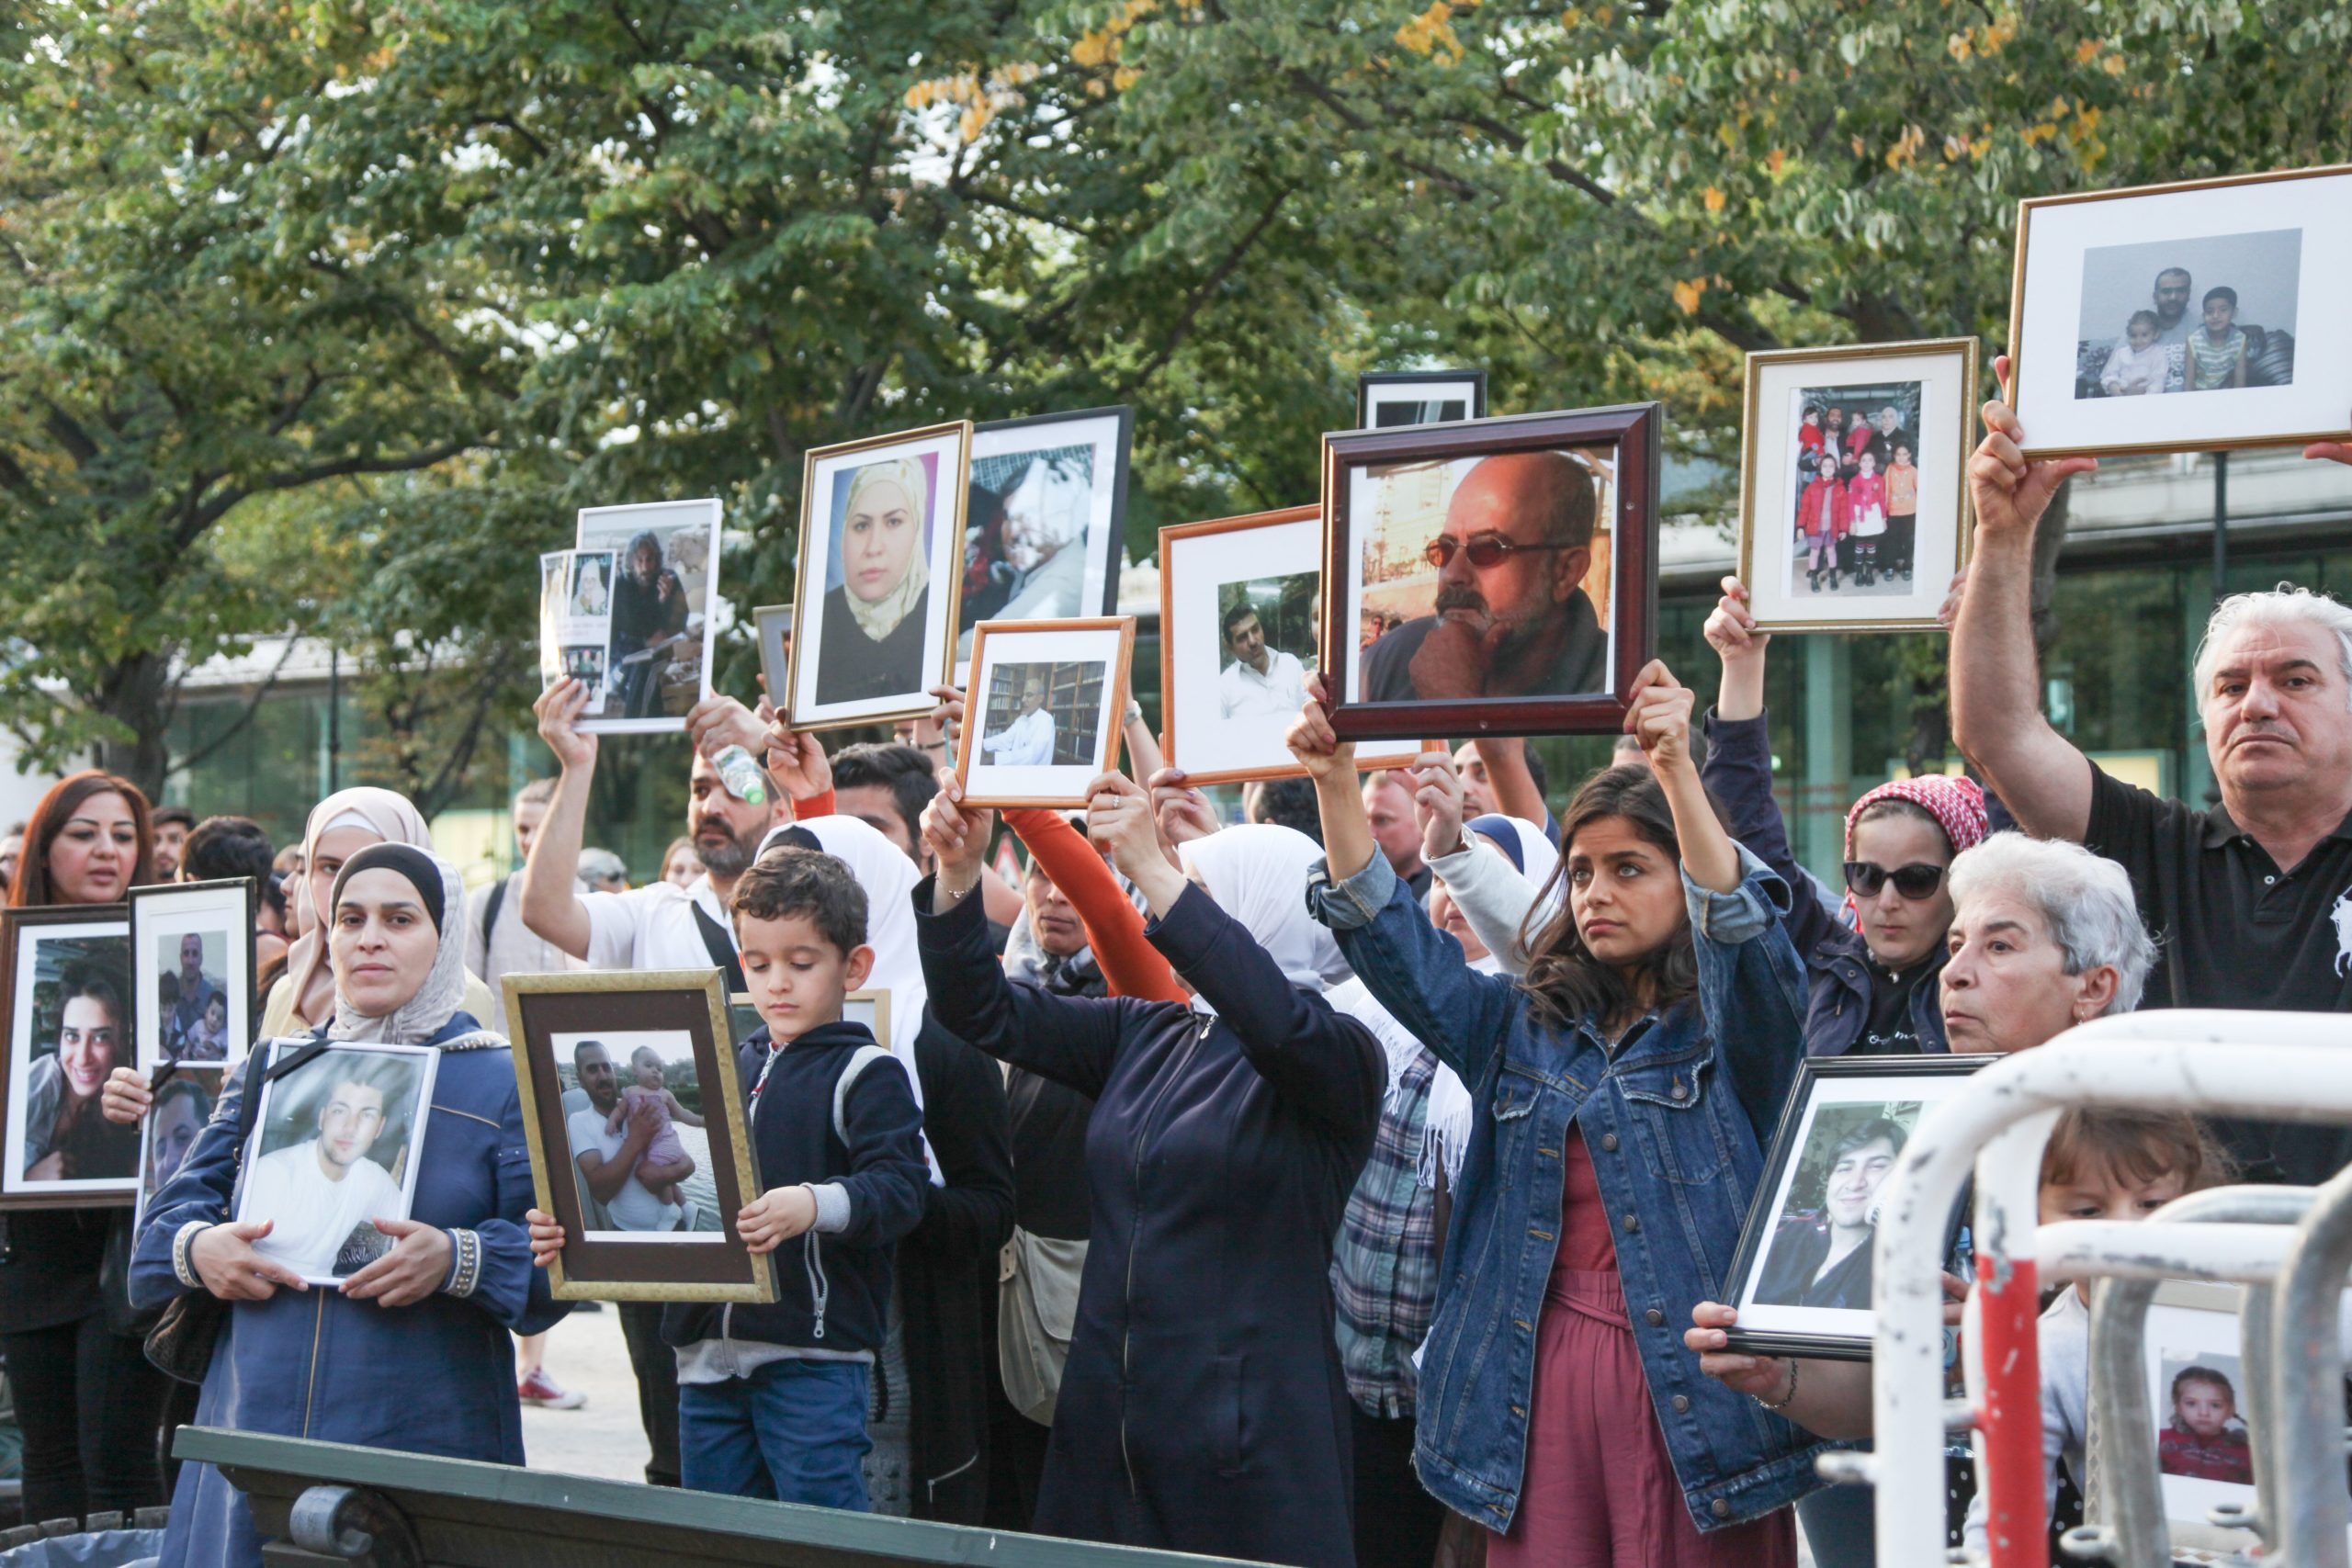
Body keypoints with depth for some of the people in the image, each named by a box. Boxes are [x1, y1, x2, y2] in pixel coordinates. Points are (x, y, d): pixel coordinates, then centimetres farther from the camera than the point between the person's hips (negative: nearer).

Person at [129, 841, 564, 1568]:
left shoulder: (505, 1080, 5)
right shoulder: (269, 1071, 16)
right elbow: (161, 1227, 14)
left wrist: (458, 1261, -21)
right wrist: (197, 1249, -8)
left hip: (428, 1445, -3)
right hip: (255, 1429, 3)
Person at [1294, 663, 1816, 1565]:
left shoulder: (1736, 1027, 3)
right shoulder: (1522, 1027, 17)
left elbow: (1739, 927, -17)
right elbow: (1390, 943, 10)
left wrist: (1678, 770, -31)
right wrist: (1334, 783, -3)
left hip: (1691, 1390, -4)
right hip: (1537, 1381, 4)